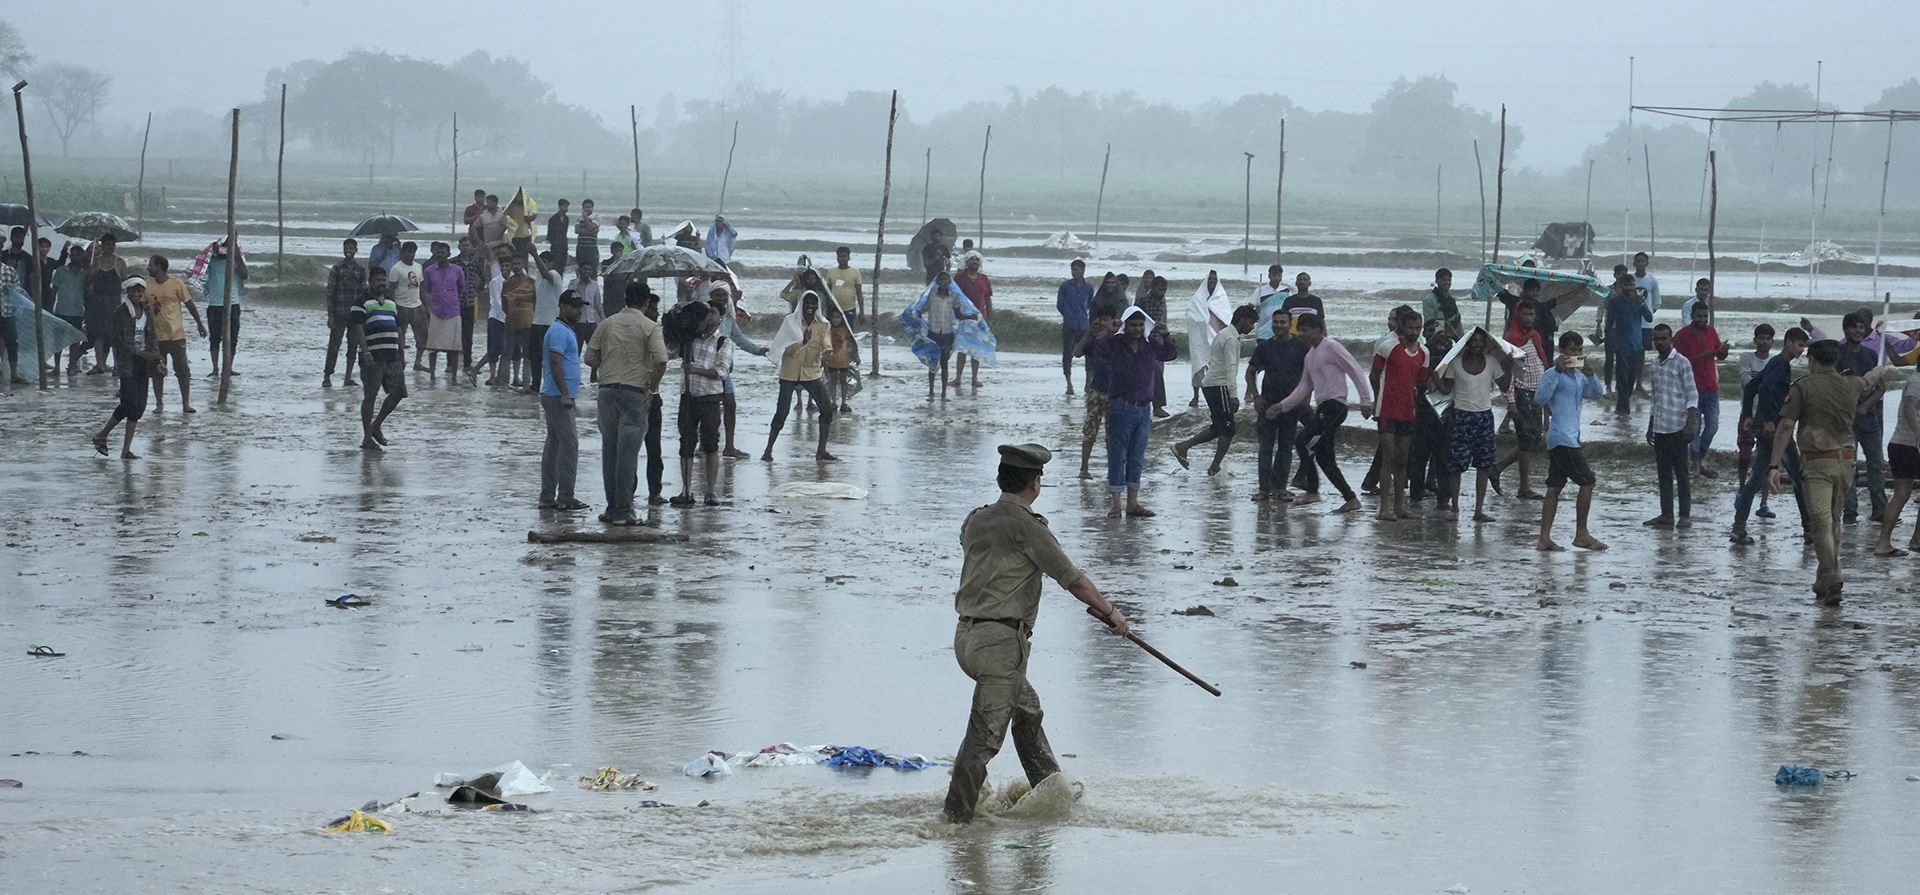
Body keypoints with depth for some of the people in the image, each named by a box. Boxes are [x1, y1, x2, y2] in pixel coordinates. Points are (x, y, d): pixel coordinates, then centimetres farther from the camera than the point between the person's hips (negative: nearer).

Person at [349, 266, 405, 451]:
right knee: (370, 396, -4)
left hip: (392, 356, 7)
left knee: (398, 392, 3)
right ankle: (367, 438, 1)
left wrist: (402, 356, 20)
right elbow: (358, 329, -11)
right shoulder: (362, 302, -2)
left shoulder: (391, 302, 20)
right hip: (373, 357, -7)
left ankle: (376, 426, 20)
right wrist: (365, 351, -22)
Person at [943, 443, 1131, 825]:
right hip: (1002, 641, -9)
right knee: (986, 733, -4)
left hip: (967, 634, 9)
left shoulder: (975, 521, 10)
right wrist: (1110, 612, 5)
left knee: (1027, 708, 26)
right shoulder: (1027, 525, -12)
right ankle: (957, 815, -4)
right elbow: (1071, 578, -9)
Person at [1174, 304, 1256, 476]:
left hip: (1209, 384, 10)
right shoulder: (1231, 339, -14)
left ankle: (1183, 447, 11)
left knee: (1218, 427, 14)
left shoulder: (1223, 334, 18)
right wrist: (1233, 396, -24)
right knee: (1228, 427, -4)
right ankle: (1215, 467, -2)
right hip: (1219, 385, -10)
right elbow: (1230, 367, -21)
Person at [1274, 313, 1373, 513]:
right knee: (1324, 457, 6)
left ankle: (1312, 491, -13)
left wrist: (1366, 401, -17)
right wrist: (1282, 406, 14)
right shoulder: (1310, 355, 20)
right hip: (1322, 409, 10)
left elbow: (1356, 372, -11)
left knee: (1305, 441, -19)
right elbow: (1304, 387, 23)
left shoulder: (1332, 348, -7)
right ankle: (1350, 499, 8)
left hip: (1334, 405, -10)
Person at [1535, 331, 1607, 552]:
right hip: (1562, 438, -9)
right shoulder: (1553, 375, -7)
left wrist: (1588, 373, -11)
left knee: (1554, 488, 6)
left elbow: (1595, 393, 6)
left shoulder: (1578, 375, 18)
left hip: (1571, 438, 9)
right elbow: (1540, 398, -20)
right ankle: (1581, 534, -4)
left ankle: (1545, 538, 4)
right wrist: (1557, 371, -25)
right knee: (1587, 481, -9)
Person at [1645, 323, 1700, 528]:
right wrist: (1650, 427, 20)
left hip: (1677, 427, -7)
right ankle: (1666, 515, 12)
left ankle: (1685, 515, 0)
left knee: (1681, 473, -3)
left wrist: (1689, 425, -16)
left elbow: (1692, 396, -9)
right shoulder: (1654, 365, 14)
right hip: (1660, 427, 7)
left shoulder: (1681, 363, -6)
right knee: (1664, 473, 8)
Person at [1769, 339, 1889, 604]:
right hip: (1846, 460, 5)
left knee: (1821, 523, -9)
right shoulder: (1851, 385, 9)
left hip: (1818, 463, -5)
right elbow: (1870, 379, 34)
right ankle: (1827, 580, 25)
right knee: (1833, 521, 18)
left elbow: (1786, 427, -10)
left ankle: (1831, 583, -19)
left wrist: (1775, 465, -9)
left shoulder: (1803, 387, -6)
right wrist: (1881, 370, 58)